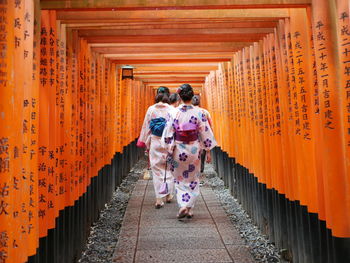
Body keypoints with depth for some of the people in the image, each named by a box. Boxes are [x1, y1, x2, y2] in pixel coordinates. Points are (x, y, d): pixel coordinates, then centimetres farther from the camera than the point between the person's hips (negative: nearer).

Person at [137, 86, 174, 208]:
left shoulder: (151, 109, -1)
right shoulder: (172, 110, -6)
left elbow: (146, 127, 2)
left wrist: (146, 144, 11)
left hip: (155, 143, 1)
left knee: (157, 170, 6)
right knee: (169, 169, 16)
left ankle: (159, 199, 5)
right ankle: (169, 195, 25)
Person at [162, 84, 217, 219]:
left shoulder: (174, 113, -8)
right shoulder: (199, 113, -8)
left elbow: (168, 134, -6)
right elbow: (205, 133, -5)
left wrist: (169, 150, 5)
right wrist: (208, 149, 7)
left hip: (178, 151, 0)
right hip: (194, 150, 0)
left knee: (180, 179, 15)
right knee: (193, 180, 15)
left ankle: (183, 205, 2)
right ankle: (189, 208, 18)